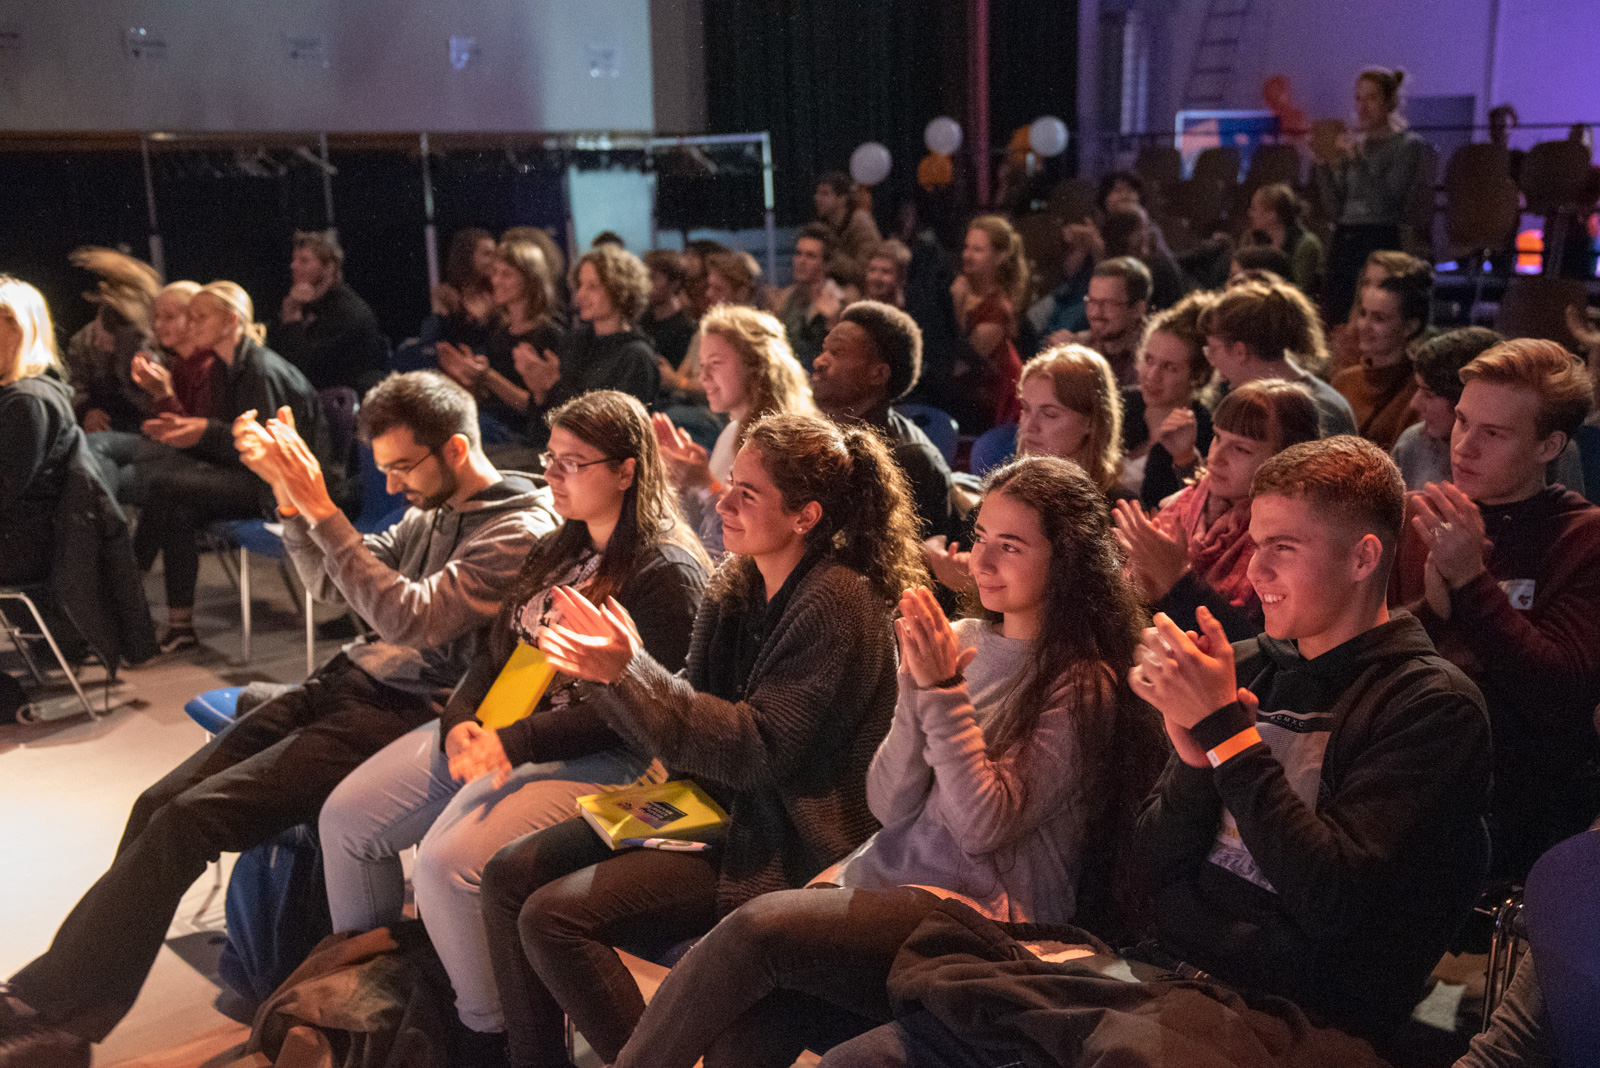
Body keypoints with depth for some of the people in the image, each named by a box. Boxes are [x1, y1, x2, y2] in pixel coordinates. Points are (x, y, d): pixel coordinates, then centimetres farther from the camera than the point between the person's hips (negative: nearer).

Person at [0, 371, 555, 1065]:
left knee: (188, 819, -18)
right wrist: (290, 490, 3)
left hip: (405, 717, -8)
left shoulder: (520, 532, -11)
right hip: (351, 679, 9)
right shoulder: (433, 510, 15)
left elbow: (411, 619, -21)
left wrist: (319, 509, -19)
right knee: (159, 802, -5)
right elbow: (329, 582, 19)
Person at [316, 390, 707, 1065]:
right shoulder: (558, 550, 14)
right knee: (345, 817, 2)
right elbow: (496, 648, 14)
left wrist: (512, 744, -25)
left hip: (599, 758, -9)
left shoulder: (667, 572, -14)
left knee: (447, 859, -27)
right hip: (496, 730, 9)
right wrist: (460, 721, -6)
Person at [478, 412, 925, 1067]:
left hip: (783, 847, -9)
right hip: (713, 803, 9)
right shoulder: (738, 584, 5)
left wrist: (630, 670, -28)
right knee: (509, 874, 1)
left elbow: (759, 750, -23)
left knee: (553, 915, -18)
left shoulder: (837, 606, -20)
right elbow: (697, 704, 9)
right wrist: (608, 672, -10)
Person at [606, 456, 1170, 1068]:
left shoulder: (1083, 684, -7)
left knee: (759, 926, -26)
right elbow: (889, 806, 5)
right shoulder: (962, 641, 9)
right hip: (882, 875, 5)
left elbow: (985, 829, -14)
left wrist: (943, 691, -18)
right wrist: (916, 687, -10)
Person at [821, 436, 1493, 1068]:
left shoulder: (1432, 705, -4)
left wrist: (1222, 729, -15)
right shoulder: (1247, 665, 11)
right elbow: (1154, 872, 10)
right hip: (1167, 973, 4)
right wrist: (1192, 759, -9)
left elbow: (1333, 902, -15)